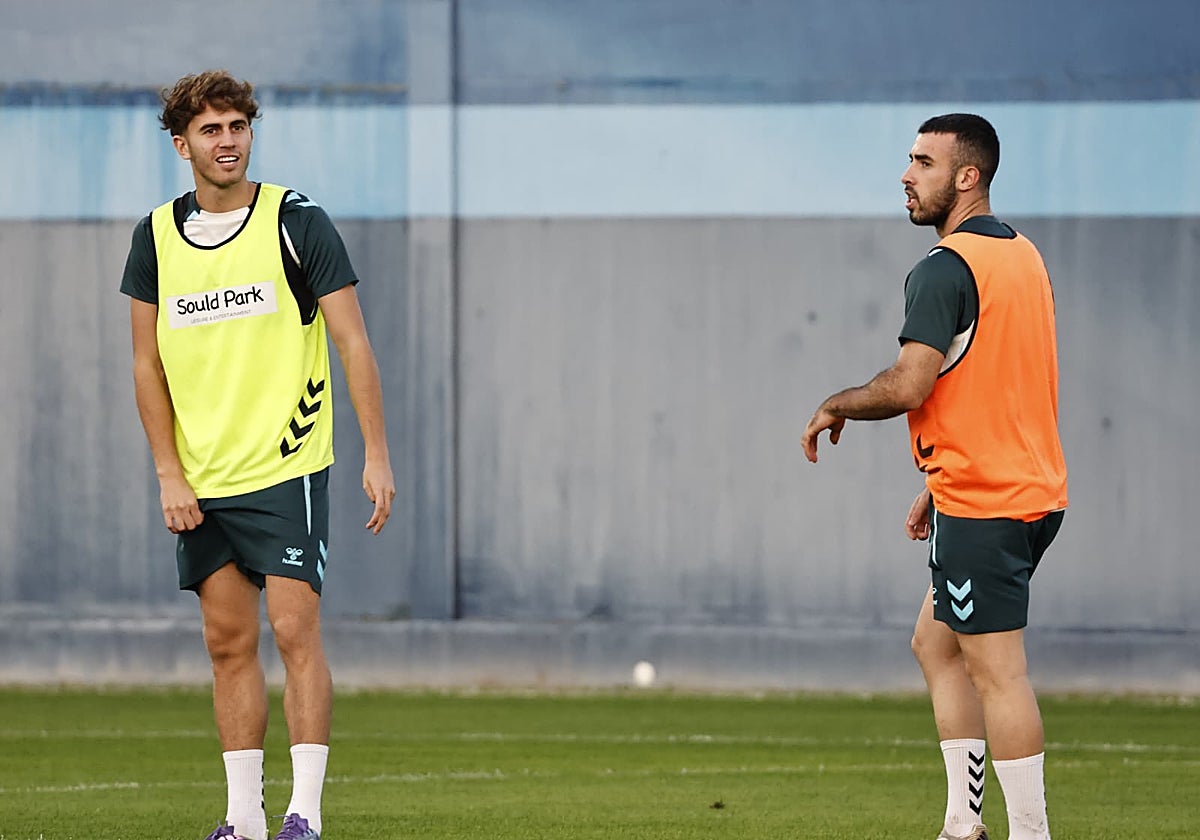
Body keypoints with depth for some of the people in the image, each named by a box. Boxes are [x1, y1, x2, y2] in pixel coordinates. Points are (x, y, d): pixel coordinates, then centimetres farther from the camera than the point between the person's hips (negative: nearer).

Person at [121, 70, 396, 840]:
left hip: (287, 469, -4)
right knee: (228, 642, 6)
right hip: (201, 483, 4)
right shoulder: (156, 237, 5)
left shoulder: (298, 222, -5)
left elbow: (353, 342, -4)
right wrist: (169, 474, 0)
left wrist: (377, 455, -9)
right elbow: (148, 365, 8)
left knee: (296, 633, -10)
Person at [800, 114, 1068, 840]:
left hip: (982, 507, -10)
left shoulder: (945, 269, -15)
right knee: (936, 643, 19)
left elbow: (909, 387, -23)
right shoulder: (1024, 256, 14)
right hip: (1033, 488, 10)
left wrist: (834, 407, -4)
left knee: (998, 672, -8)